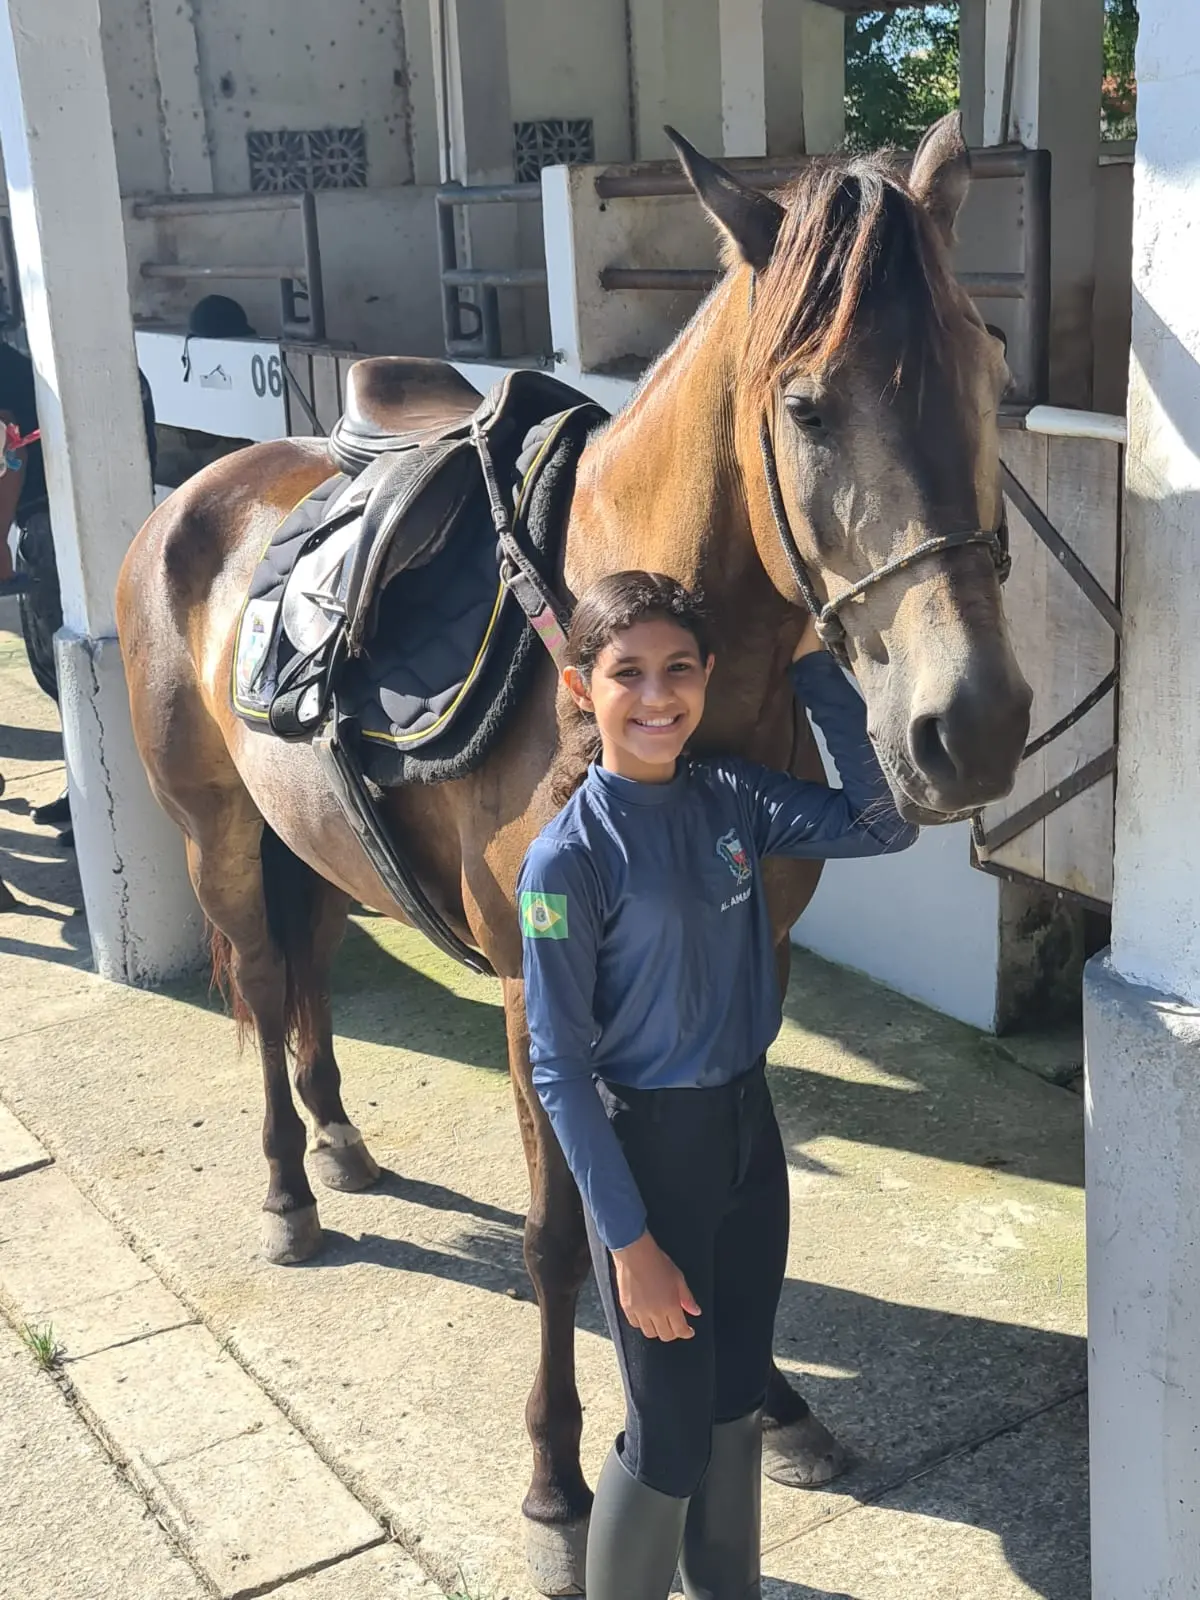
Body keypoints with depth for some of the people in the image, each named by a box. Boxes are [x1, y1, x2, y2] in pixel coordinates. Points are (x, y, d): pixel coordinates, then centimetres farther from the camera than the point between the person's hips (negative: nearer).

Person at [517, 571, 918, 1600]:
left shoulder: (733, 799, -2)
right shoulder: (569, 856, -18)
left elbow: (882, 828, -3)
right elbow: (558, 1066, -16)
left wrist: (815, 666, -7)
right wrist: (628, 1240, -15)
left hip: (750, 1129, 6)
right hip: (647, 1149, -6)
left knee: (738, 1400, 22)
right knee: (670, 1434, 6)